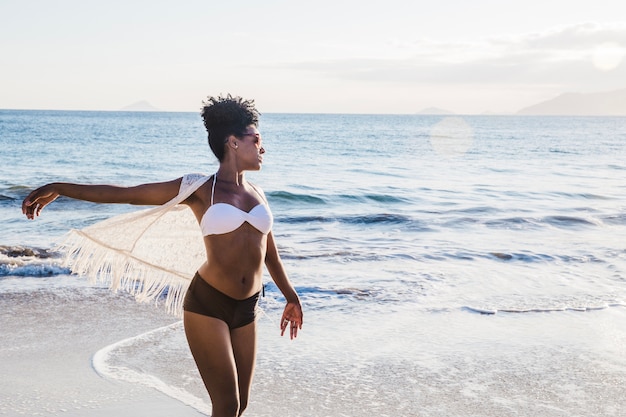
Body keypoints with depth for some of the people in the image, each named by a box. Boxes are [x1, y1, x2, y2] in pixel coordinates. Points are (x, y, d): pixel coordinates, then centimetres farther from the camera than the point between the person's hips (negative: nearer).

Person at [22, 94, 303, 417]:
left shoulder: (257, 195, 12)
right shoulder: (200, 189, -4)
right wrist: (58, 189, -6)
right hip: (207, 305, -6)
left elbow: (270, 255, 24)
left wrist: (291, 297, 32)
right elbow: (127, 194, -4)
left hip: (246, 310, 6)